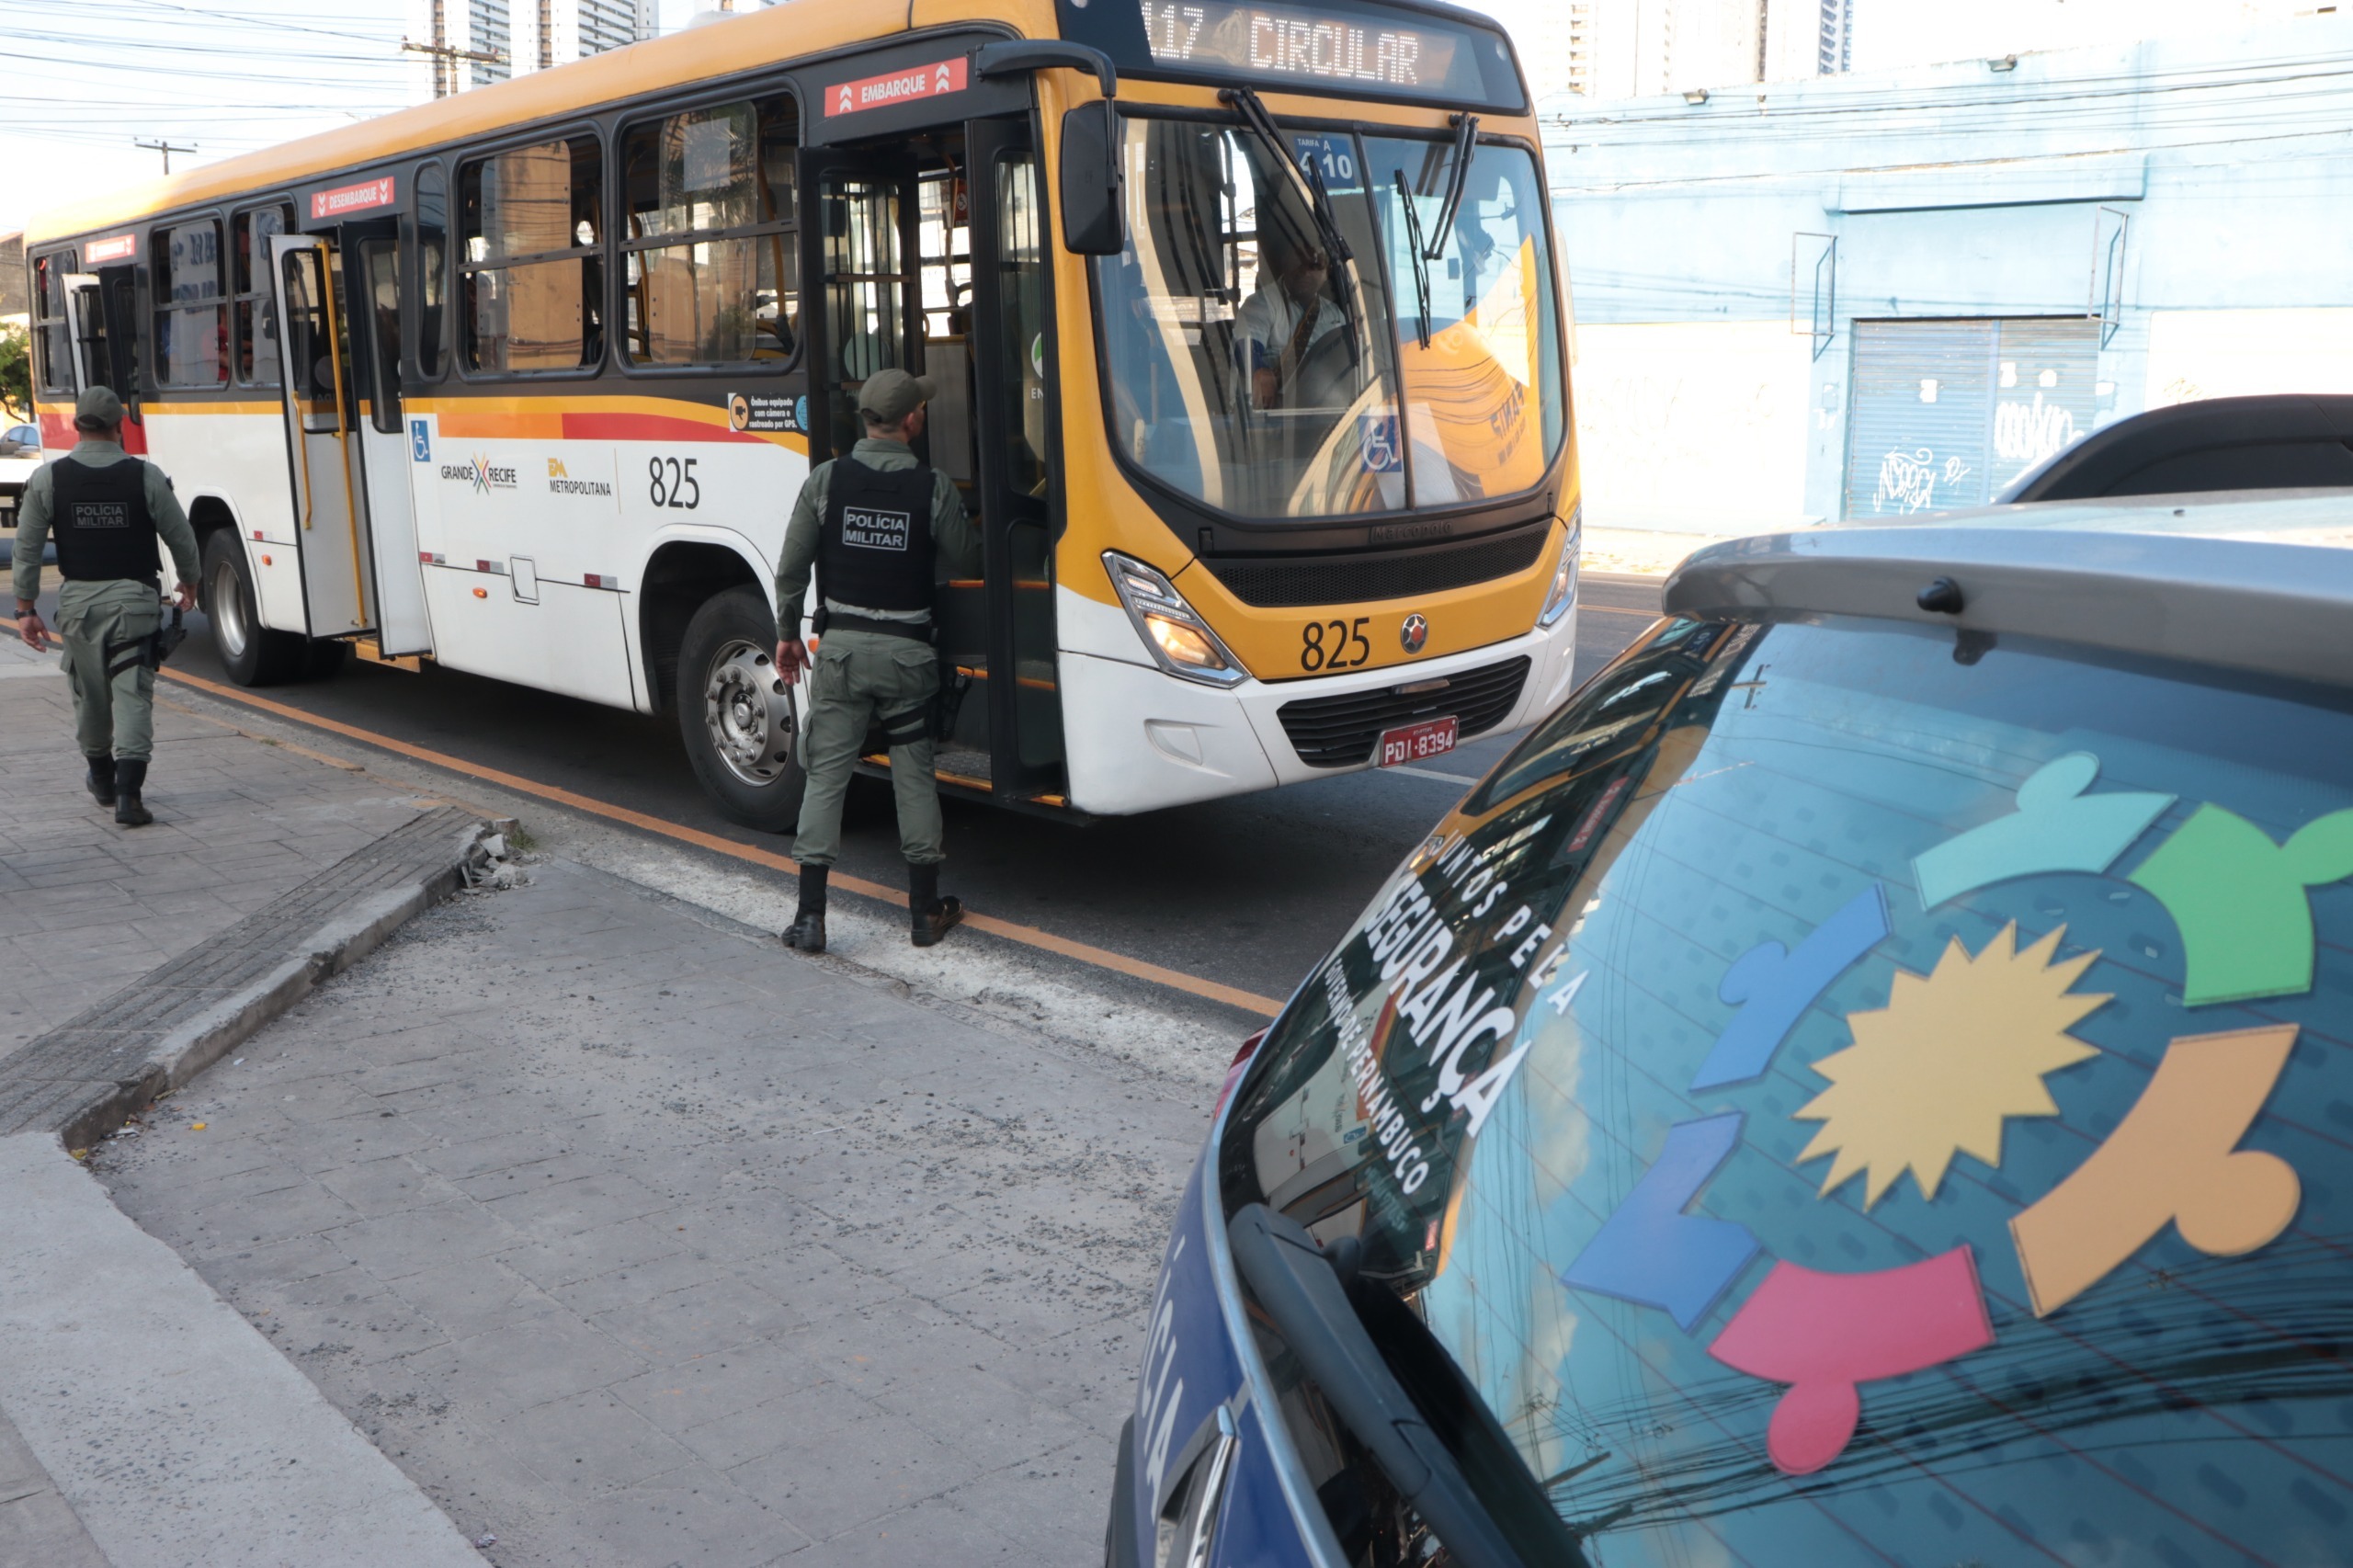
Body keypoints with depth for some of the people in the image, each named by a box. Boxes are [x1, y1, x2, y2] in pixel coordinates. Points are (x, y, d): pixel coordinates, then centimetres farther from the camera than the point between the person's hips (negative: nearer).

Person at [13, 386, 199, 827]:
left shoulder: (48, 479, -2)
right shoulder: (146, 476, -7)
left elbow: (27, 548, -1)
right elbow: (181, 537, 0)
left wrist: (25, 609, 6)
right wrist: (189, 584, 18)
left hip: (78, 600, 2)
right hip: (134, 597, -2)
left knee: (89, 693, 18)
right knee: (133, 695, -3)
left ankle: (102, 778, 36)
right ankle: (128, 792, -14)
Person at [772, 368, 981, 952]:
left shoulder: (826, 480, -4)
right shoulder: (935, 488, -8)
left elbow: (791, 568, 0)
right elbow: (968, 563, 1)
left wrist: (787, 633, 13)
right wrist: (975, 528, 23)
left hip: (840, 647, 1)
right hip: (907, 652, -1)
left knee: (826, 775, 6)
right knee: (914, 775, 10)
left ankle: (810, 915, 4)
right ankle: (926, 910, 16)